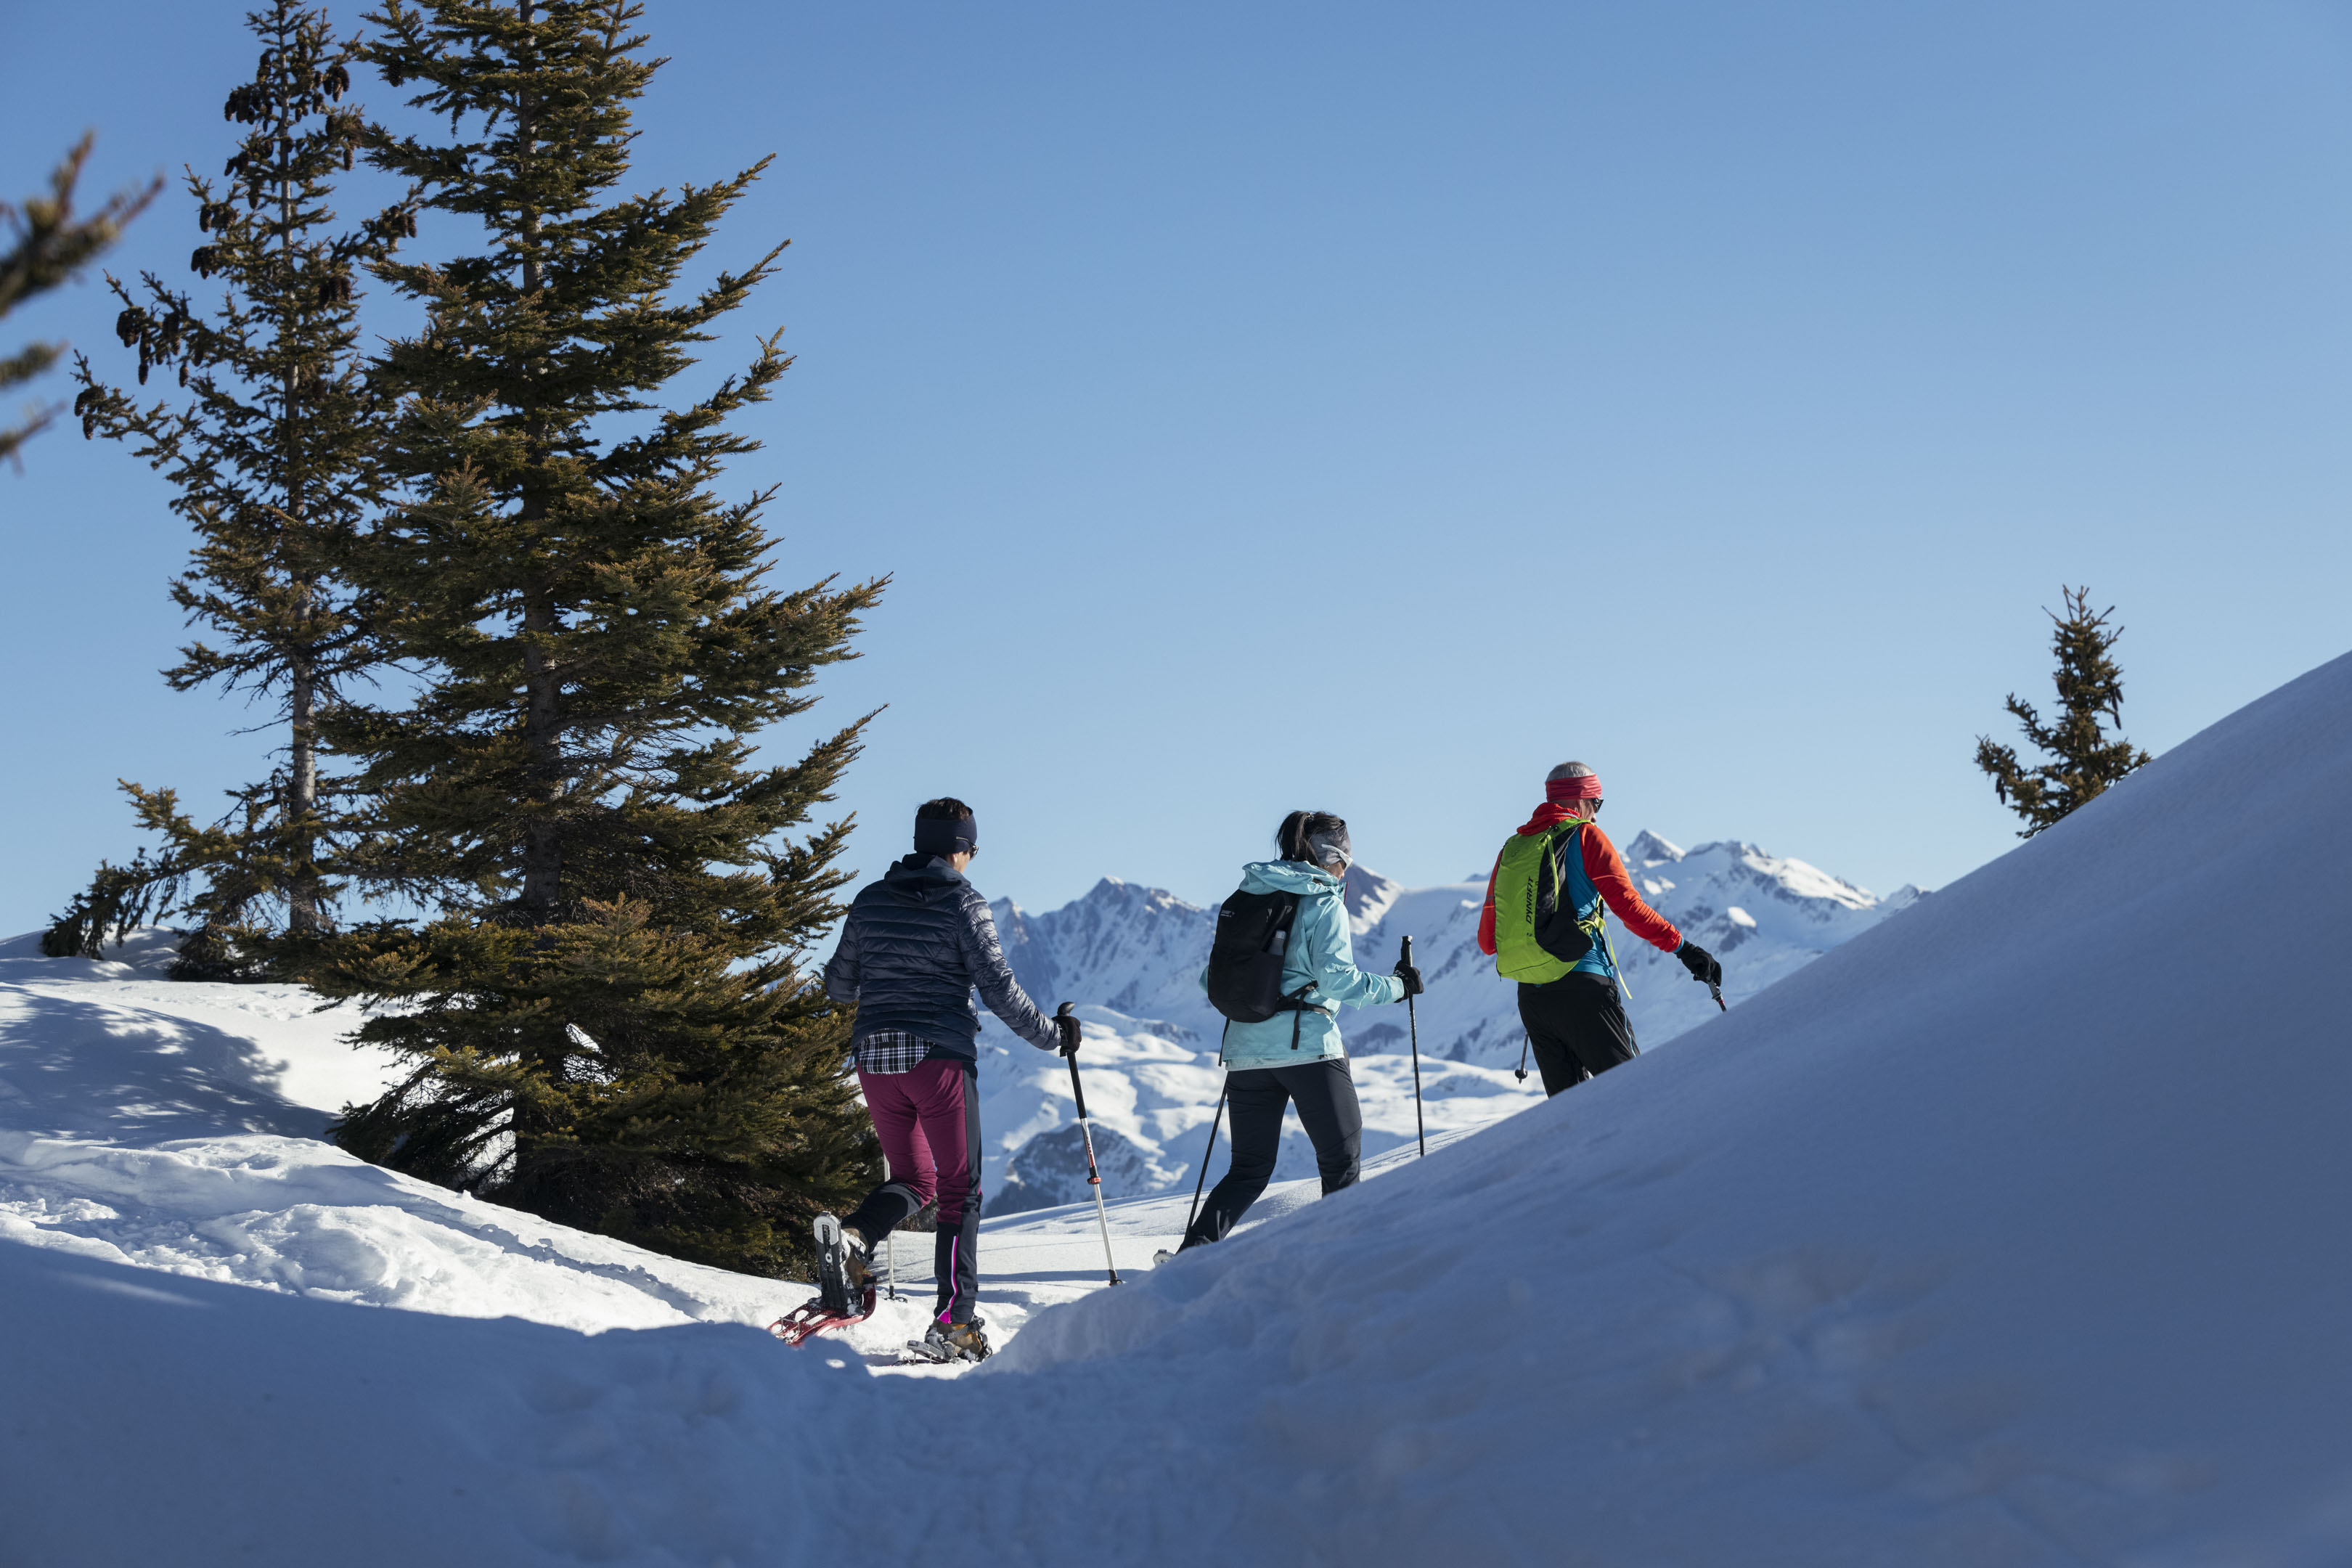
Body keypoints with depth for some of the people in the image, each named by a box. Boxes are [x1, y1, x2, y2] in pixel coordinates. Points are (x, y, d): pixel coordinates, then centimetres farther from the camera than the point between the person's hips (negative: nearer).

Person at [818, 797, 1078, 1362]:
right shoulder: (963, 903, -5)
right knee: (960, 1190, 5)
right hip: (941, 1058, -5)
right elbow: (999, 988, -9)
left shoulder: (870, 899, 8)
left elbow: (838, 986, 14)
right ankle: (953, 1322, -2)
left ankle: (855, 1235, -11)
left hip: (876, 1058, 5)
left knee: (913, 1179, 19)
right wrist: (1052, 1035, 4)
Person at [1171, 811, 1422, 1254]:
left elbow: (1211, 979, 14)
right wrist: (1395, 986, -2)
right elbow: (1336, 977, -14)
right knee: (1342, 1161, 9)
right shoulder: (1324, 904, -3)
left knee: (1249, 1170, 13)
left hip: (1245, 1049, 6)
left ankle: (1196, 1249, -4)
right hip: (1308, 1046, -6)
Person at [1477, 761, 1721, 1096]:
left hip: (1530, 996, 6)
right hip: (1582, 988, -6)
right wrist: (1682, 947, -3)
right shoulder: (1584, 835, 1)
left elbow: (1486, 940, 18)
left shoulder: (1511, 849, 16)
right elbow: (1629, 907, -8)